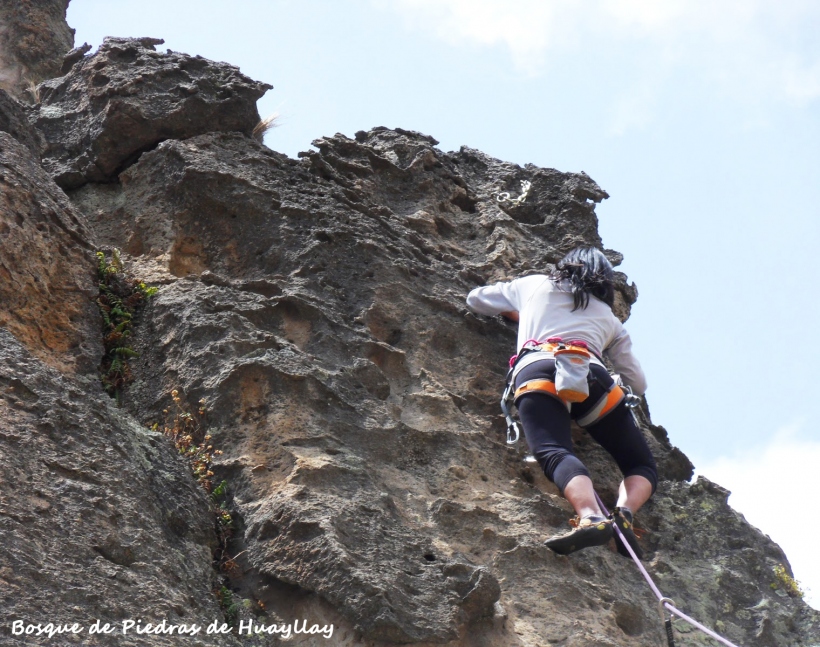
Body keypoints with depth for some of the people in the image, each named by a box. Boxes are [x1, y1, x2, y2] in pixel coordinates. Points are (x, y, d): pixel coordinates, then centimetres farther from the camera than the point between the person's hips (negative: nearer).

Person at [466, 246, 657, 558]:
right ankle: (624, 513, -21)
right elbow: (639, 384, 36)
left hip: (537, 372, -1)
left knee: (555, 453, -24)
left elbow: (475, 299, 45)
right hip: (591, 376, 1)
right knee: (642, 465, 11)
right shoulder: (609, 319, 35)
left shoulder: (534, 285, 34)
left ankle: (592, 518, -53)